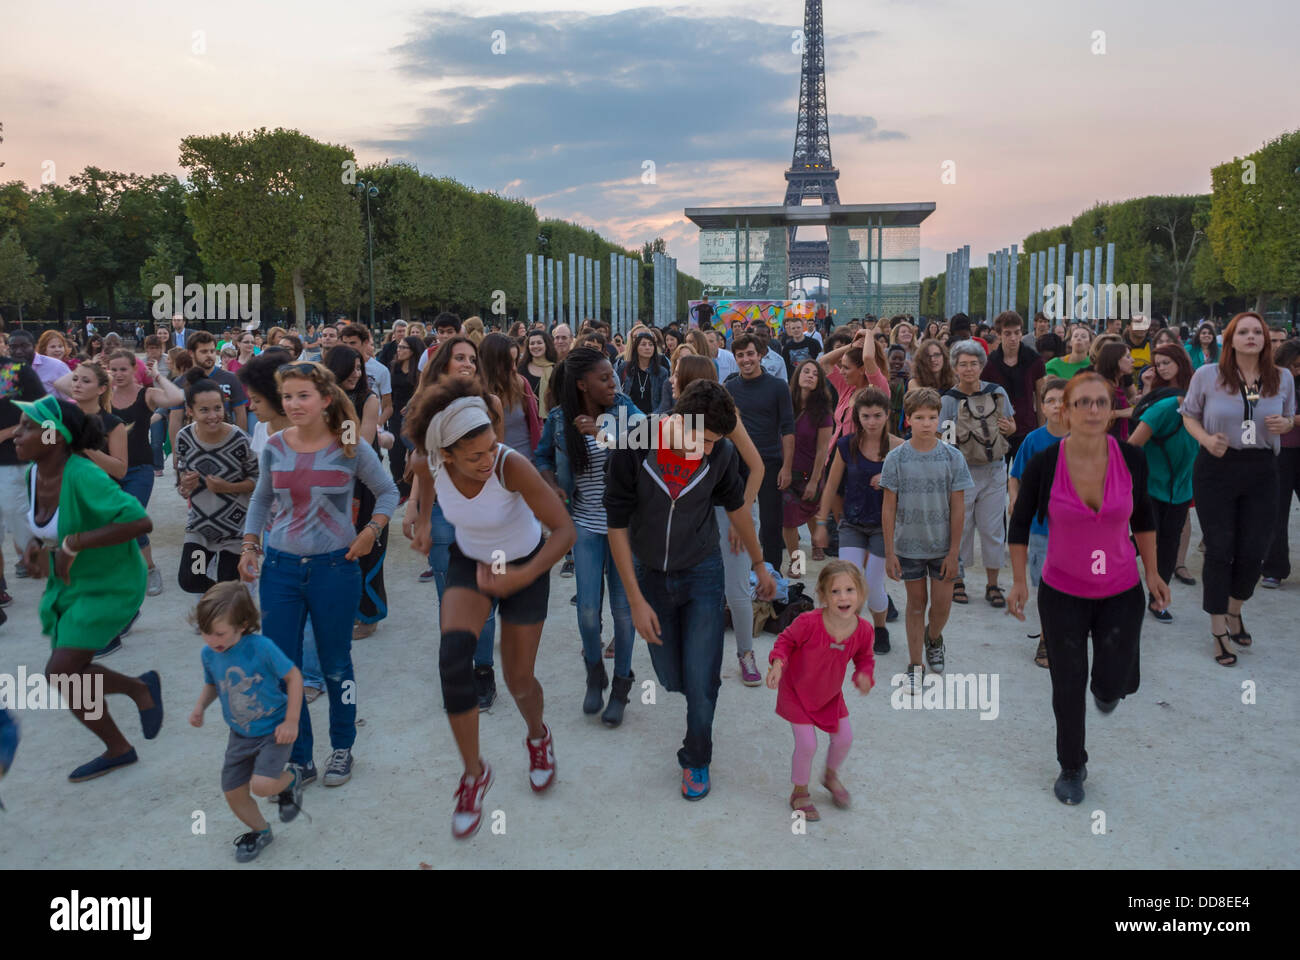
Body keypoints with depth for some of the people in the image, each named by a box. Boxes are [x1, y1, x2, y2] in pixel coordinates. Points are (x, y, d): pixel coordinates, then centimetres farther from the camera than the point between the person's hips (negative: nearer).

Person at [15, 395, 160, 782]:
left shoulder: (83, 477, -28)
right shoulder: (35, 474, -4)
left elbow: (140, 522, -36)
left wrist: (73, 544, -33)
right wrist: (34, 546, -4)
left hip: (110, 586, -8)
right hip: (68, 583, 8)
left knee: (60, 675, -9)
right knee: (70, 676, 15)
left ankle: (140, 688, 16)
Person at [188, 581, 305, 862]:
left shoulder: (261, 647, -26)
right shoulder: (209, 654, -8)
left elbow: (293, 676, -17)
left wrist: (291, 722, -16)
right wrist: (200, 706, -8)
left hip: (273, 730, -6)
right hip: (240, 734, 6)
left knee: (262, 784, -21)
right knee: (233, 793, 10)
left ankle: (290, 779, 15)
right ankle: (259, 831, 39)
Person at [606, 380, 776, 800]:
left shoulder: (721, 452, -15)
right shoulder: (634, 449, -21)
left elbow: (736, 507, 4)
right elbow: (618, 525, -14)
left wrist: (759, 565, 15)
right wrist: (636, 600, -15)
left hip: (701, 574, 0)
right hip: (649, 575, 0)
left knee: (701, 680, -4)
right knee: (671, 680, 8)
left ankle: (697, 759, 22)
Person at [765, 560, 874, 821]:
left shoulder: (863, 630, -20)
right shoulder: (808, 623, -33)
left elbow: (864, 657, -1)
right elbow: (786, 640, -15)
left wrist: (865, 675, -20)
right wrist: (778, 663, -30)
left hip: (830, 694, 5)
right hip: (797, 692, -5)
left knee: (844, 739, 12)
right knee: (807, 745, -4)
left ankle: (831, 776, 45)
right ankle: (800, 793, 23)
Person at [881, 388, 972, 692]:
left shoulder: (952, 457, -7)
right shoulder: (896, 458, -7)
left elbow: (958, 507, -4)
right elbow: (888, 507, -4)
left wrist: (953, 552, -6)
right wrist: (889, 552, -5)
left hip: (943, 545, 0)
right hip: (908, 545, 0)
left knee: (942, 605, 5)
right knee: (916, 604, 10)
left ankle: (933, 638, 39)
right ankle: (915, 666, 22)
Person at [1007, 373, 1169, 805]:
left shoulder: (1132, 458, -11)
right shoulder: (1044, 464, -17)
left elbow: (1143, 518, 7)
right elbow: (1020, 524, -2)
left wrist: (1152, 572, 7)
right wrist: (1018, 581, -1)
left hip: (1122, 592, 1)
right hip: (1062, 595, -1)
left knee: (1114, 686, 3)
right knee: (1068, 689, 8)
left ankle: (1105, 685, 44)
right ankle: (1071, 768, 33)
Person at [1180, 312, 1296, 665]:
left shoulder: (1283, 378, 4)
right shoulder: (1207, 374, -5)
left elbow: (1289, 419, 17)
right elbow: (1189, 415, 4)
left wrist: (1284, 424, -7)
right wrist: (1205, 438, -15)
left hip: (1262, 471, 3)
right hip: (1217, 468, -3)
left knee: (1254, 550, 7)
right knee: (1220, 550, 1)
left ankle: (1235, 611, 37)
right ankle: (1219, 632, 15)